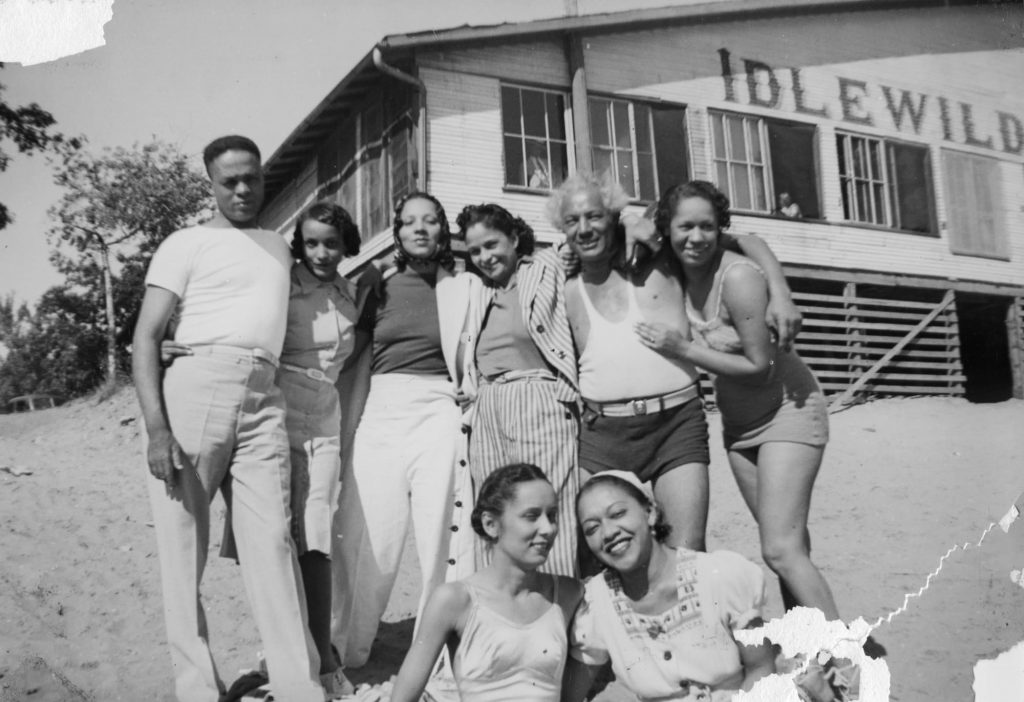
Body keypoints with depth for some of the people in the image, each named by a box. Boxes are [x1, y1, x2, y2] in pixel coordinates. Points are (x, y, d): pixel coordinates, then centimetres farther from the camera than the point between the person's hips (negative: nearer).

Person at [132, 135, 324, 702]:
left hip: (263, 400, 3)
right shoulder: (187, 244, 7)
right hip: (194, 387, -3)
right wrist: (156, 428, -12)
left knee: (272, 540, -4)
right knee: (182, 544, -1)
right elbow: (146, 337, -2)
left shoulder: (280, 247, 24)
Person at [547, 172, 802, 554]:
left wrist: (780, 293, -7)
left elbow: (747, 241, 7)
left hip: (677, 423, -2)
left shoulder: (657, 256, 5)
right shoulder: (568, 292, 12)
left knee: (688, 556, -8)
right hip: (602, 432, 2)